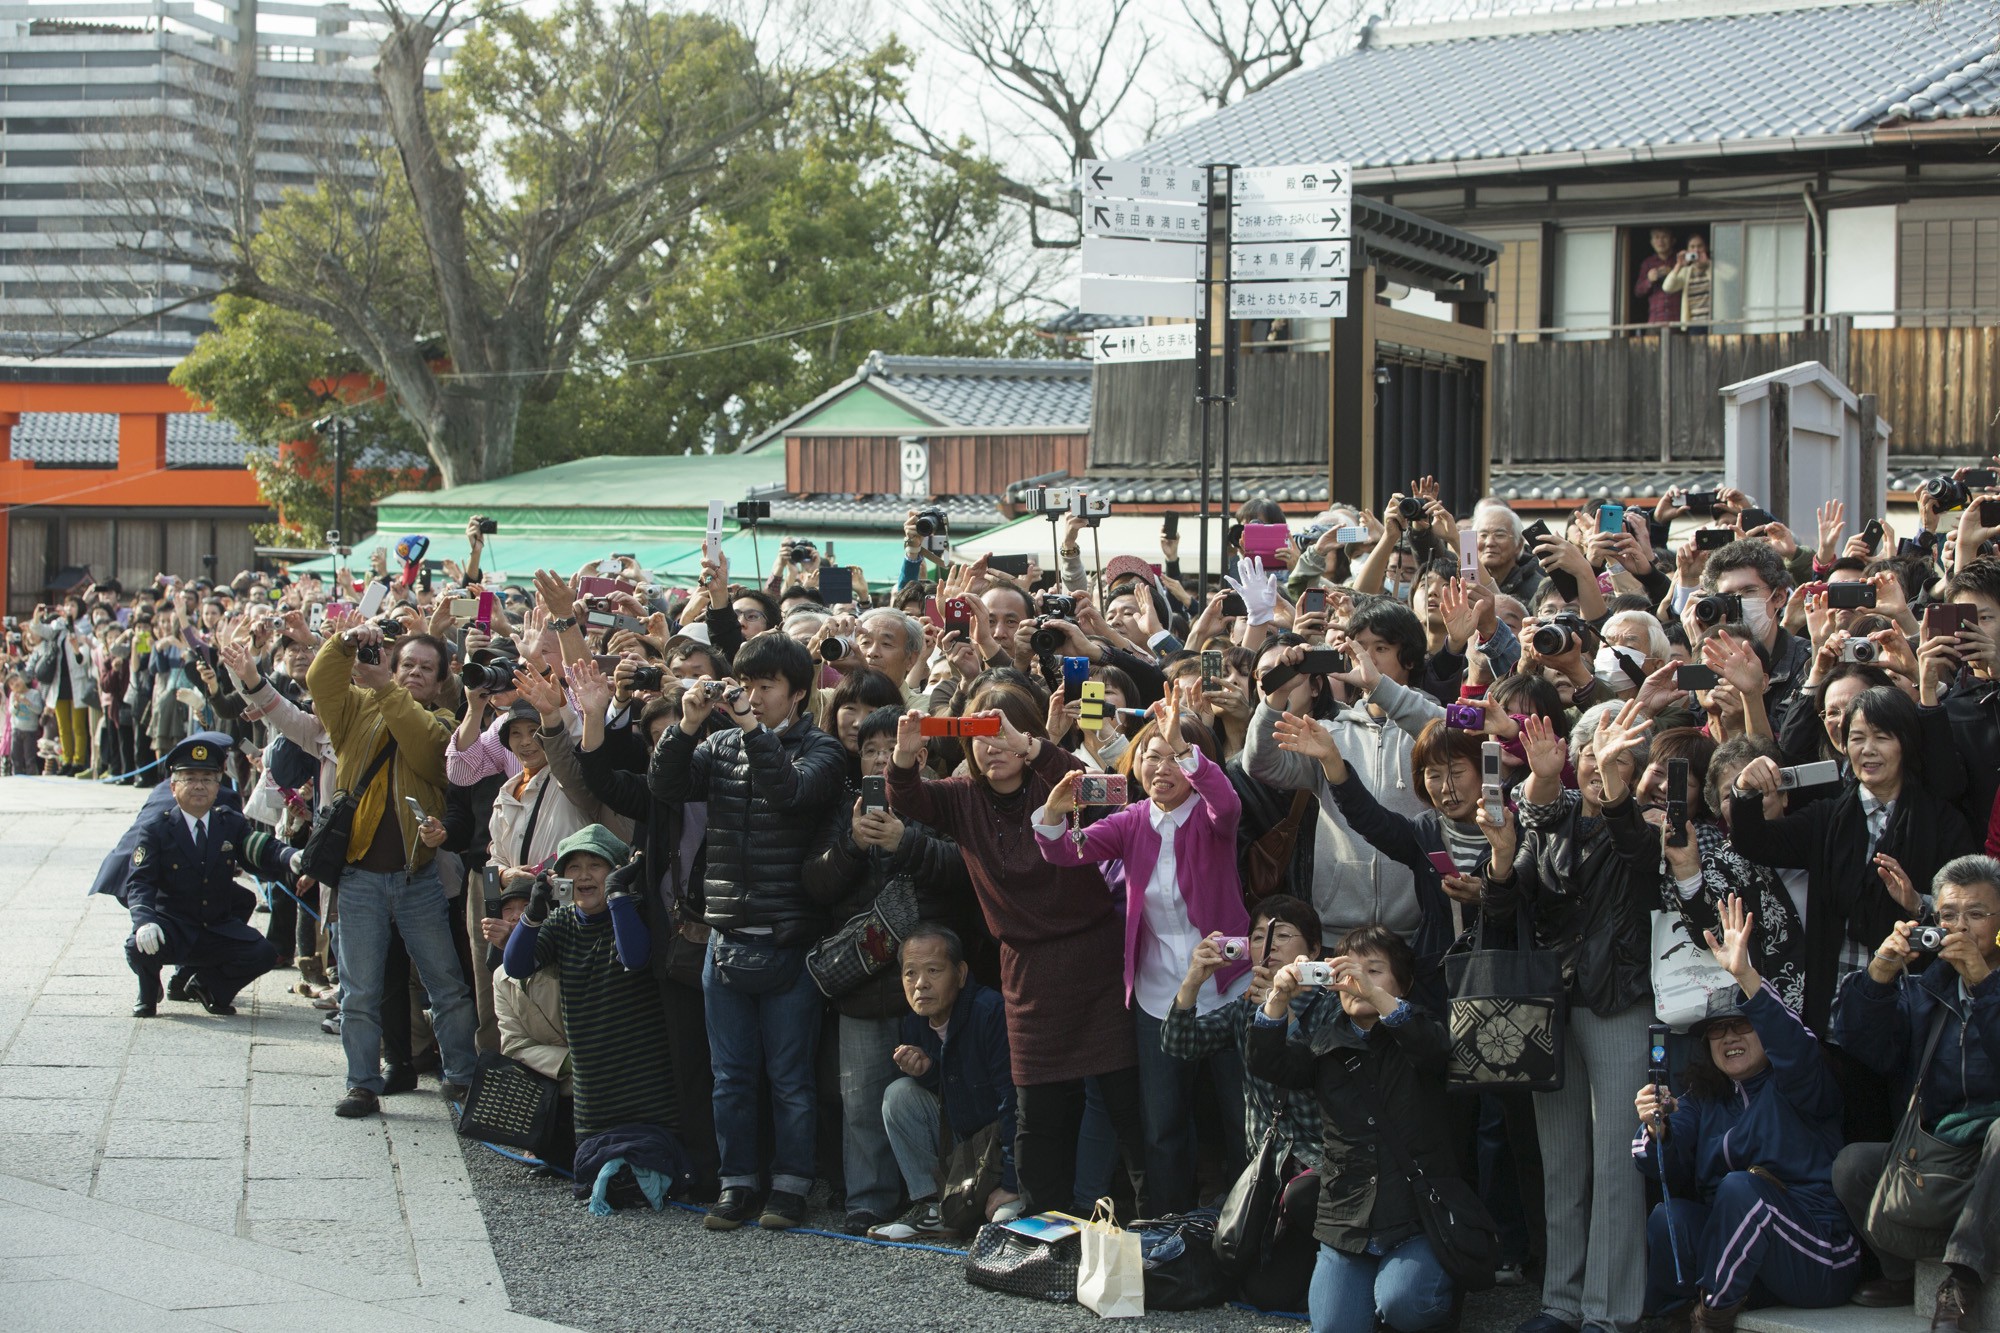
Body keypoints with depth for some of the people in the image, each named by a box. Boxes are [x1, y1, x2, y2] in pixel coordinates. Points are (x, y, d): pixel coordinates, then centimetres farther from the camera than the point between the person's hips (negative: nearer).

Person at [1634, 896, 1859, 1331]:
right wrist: (1658, 1131, -23)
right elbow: (1672, 1172, 1)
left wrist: (1746, 976, -40)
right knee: (1666, 1218, -23)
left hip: (1818, 1260, -4)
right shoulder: (1702, 1102, 16)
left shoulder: (1796, 1085, 0)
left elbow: (1795, 1050, -26)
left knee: (1739, 1187, -30)